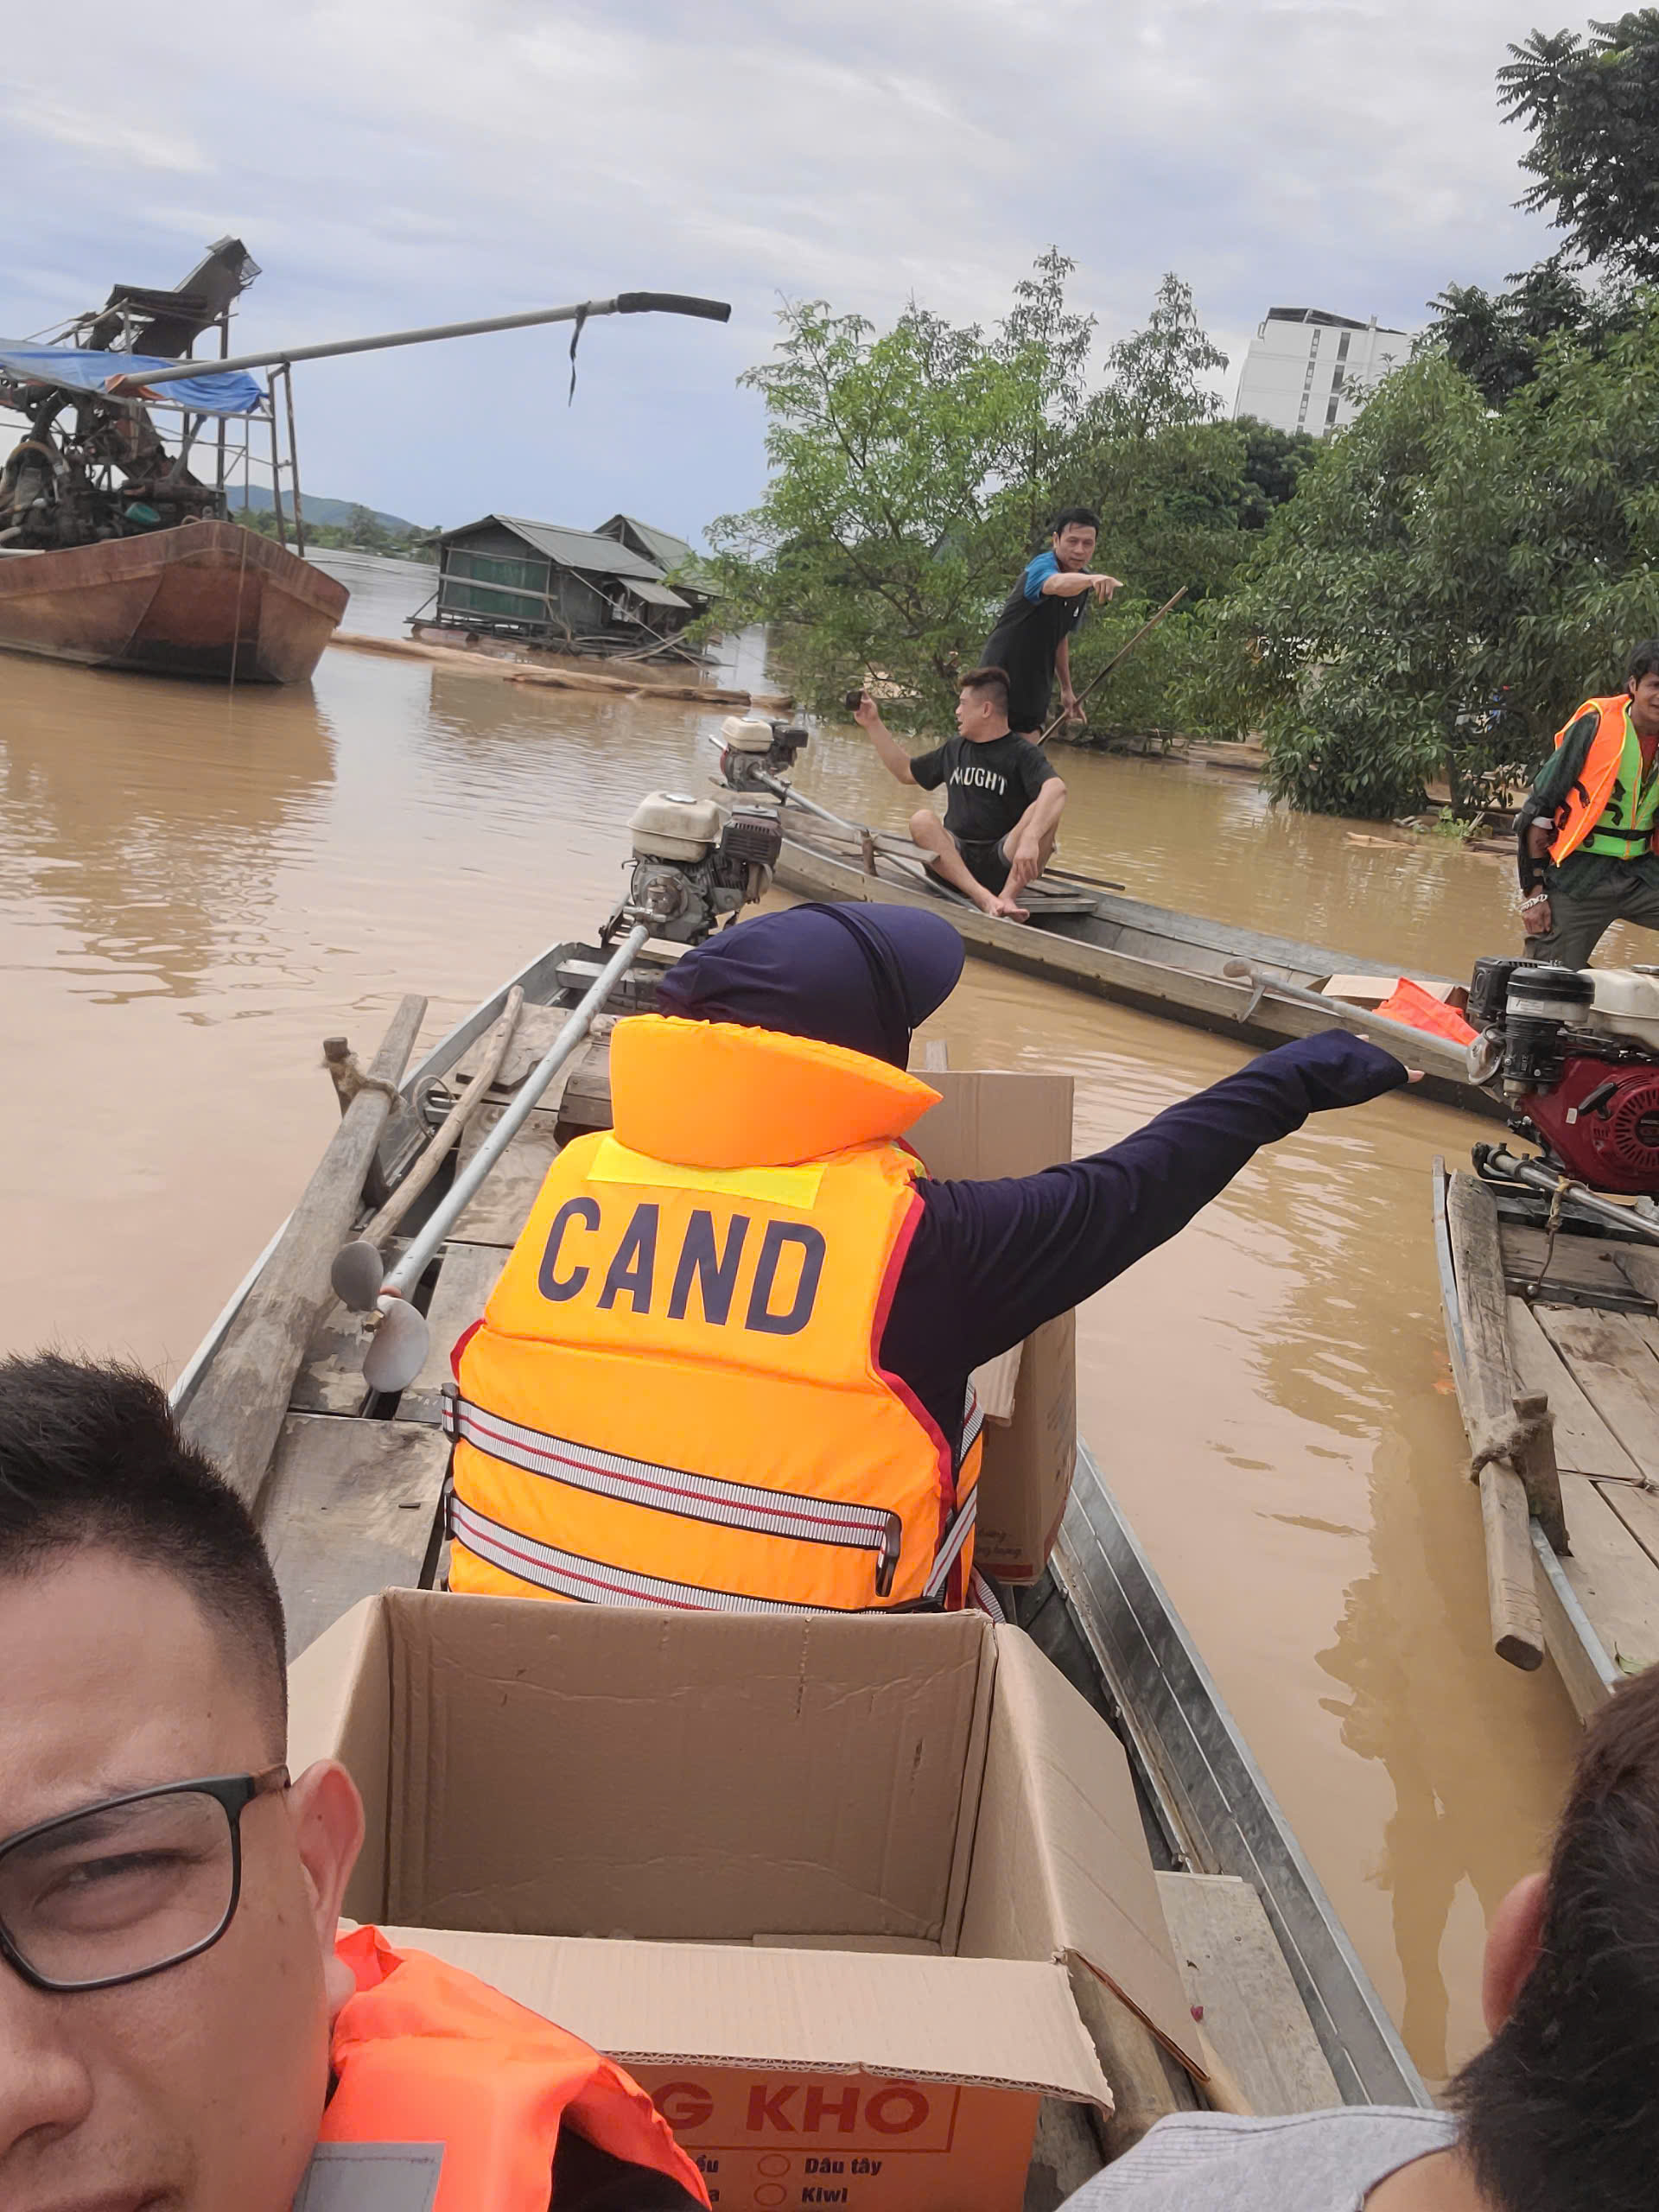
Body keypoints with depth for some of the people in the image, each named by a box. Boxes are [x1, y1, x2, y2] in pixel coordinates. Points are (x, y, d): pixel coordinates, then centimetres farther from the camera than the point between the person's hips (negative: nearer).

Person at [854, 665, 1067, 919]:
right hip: (956, 857, 4)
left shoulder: (1022, 753, -3)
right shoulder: (954, 749, 18)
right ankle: (983, 898, -42)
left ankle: (1007, 896, -37)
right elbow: (905, 771, 33)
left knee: (1042, 814, -28)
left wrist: (1030, 839, -40)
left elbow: (1056, 789, -23)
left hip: (1004, 863, -4)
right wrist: (873, 724, 27)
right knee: (921, 819, -26)